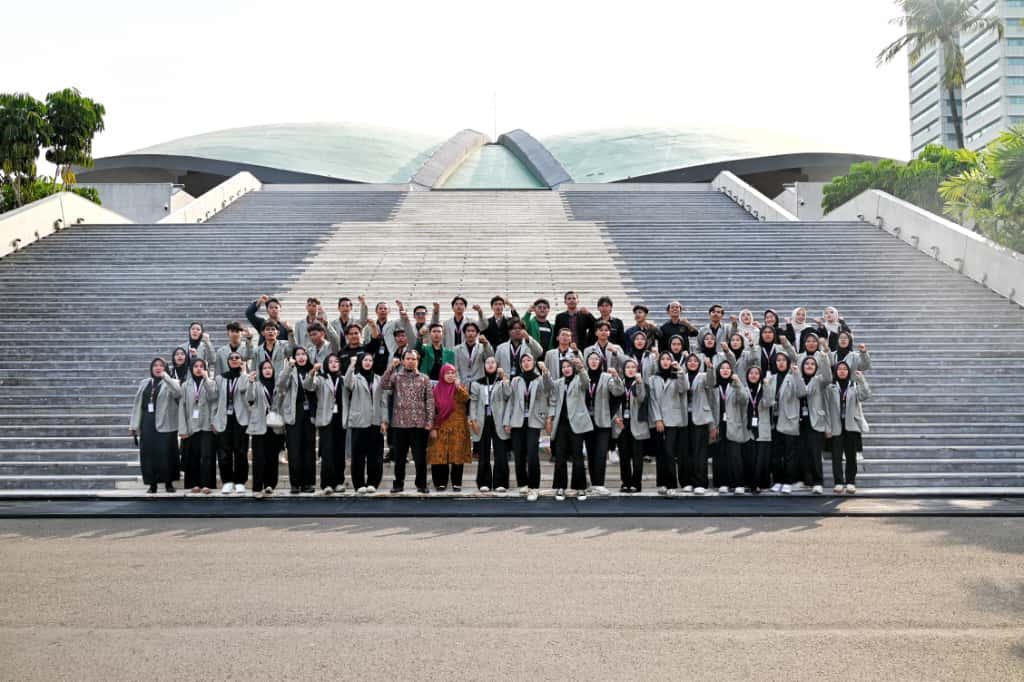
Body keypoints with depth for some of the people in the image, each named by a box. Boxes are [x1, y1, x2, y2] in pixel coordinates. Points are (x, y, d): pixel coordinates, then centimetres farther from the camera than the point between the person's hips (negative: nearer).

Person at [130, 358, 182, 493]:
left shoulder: (170, 383, 3)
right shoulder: (144, 383, 17)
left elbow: (178, 393, -21)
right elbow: (137, 404, 14)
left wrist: (165, 376, -24)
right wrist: (133, 424, 8)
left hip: (164, 424, -4)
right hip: (147, 424, 4)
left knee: (166, 454, -4)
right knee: (148, 454, 2)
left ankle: (168, 482, 7)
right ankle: (152, 483, 9)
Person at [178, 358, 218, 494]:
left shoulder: (210, 383, 8)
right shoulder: (186, 385, 9)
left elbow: (213, 396, -13)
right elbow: (182, 406, 4)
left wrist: (207, 378, -10)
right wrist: (182, 429, -3)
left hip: (206, 425, -1)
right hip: (192, 425, 2)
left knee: (206, 455, -9)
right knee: (193, 456, 3)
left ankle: (205, 484, -10)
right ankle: (195, 483, 10)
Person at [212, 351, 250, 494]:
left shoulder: (245, 377, 6)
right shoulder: (220, 378, 14)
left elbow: (243, 388, -17)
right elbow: (216, 399, 11)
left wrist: (243, 371, -7)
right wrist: (214, 420, 6)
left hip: (240, 419, -2)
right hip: (224, 419, 2)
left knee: (240, 451, -2)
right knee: (224, 452, -2)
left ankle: (240, 482, 6)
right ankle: (227, 481, 7)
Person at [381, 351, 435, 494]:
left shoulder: (424, 378, 7)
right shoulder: (396, 376, 7)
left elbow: (430, 400, 3)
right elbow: (383, 385, -12)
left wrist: (430, 420, -4)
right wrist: (391, 367, -17)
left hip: (419, 423, 0)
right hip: (399, 423, 0)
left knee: (420, 456, 2)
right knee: (399, 456, 6)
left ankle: (421, 484, 11)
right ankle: (398, 484, 16)